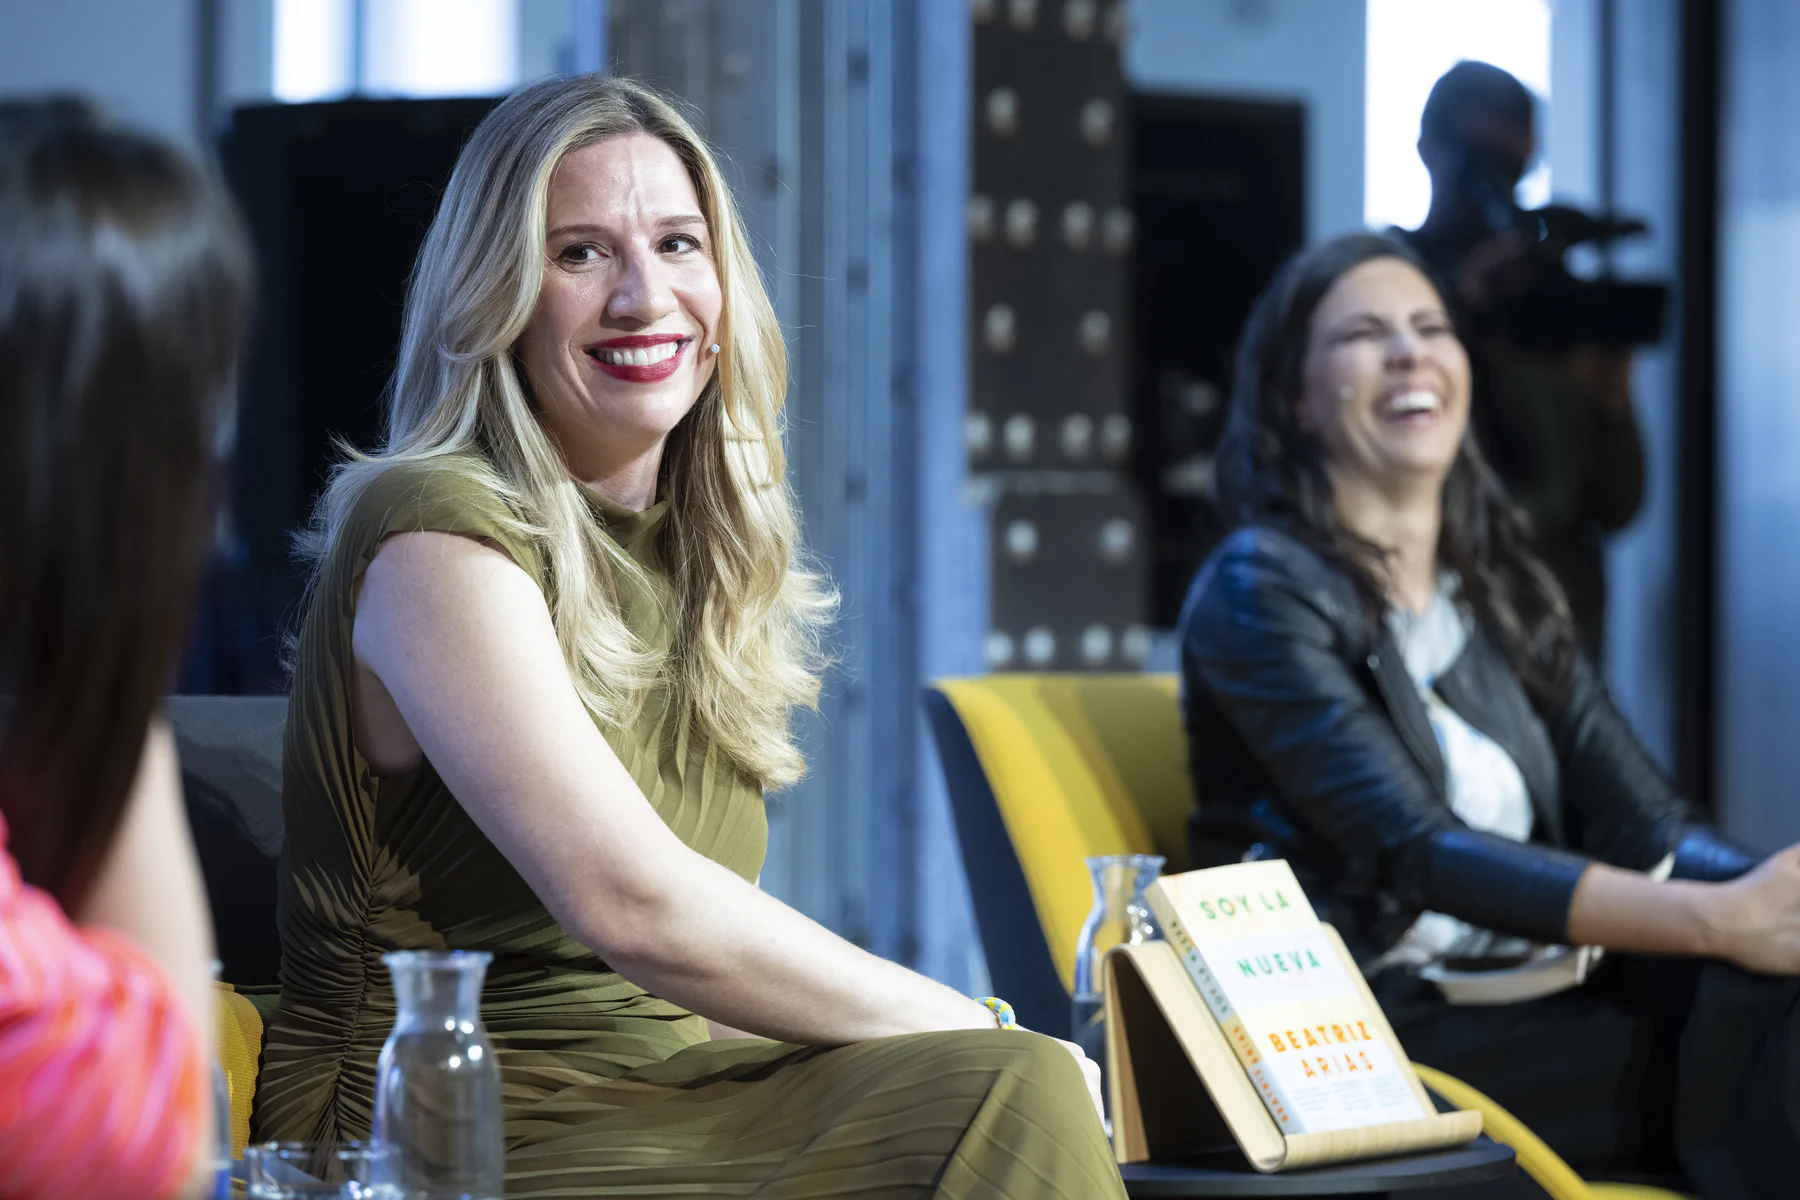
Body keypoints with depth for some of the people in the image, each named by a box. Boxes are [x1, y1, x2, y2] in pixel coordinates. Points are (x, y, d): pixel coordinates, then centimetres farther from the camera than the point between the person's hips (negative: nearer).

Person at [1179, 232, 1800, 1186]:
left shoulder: (1500, 588, 18)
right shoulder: (1260, 589, -4)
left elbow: (1646, 822, 8)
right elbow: (1415, 852, -17)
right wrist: (1720, 921, -26)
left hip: (1544, 997, 6)